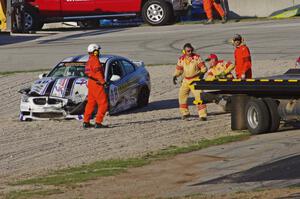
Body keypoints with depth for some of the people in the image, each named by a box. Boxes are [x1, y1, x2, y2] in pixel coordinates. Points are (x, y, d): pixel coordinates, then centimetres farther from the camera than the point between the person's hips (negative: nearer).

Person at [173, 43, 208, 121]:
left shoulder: (196, 57, -7)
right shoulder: (181, 59, 4)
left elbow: (203, 67, -5)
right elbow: (179, 69, 15)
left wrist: (202, 73, -25)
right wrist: (175, 76, -2)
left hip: (196, 79, -5)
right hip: (186, 80, 5)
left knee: (199, 96, -15)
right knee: (182, 95, 4)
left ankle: (202, 115, -14)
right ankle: (185, 113, 23)